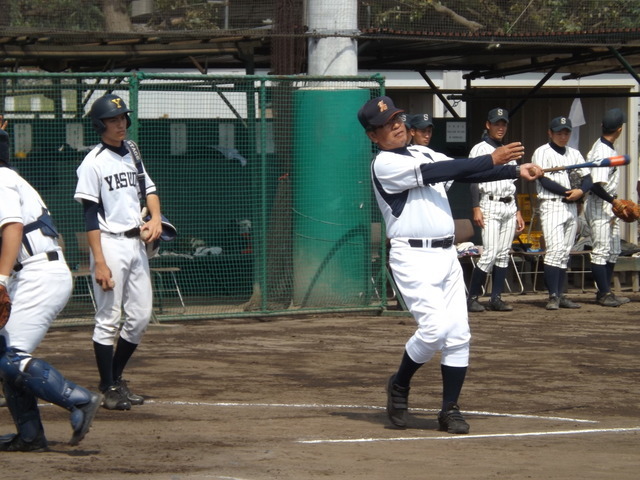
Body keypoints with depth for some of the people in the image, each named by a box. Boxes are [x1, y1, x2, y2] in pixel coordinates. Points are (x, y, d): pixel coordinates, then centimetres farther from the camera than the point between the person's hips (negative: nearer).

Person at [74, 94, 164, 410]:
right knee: (108, 320, -3)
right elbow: (90, 216, -13)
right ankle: (109, 388, 5)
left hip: (136, 242, 7)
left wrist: (155, 218, 2)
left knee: (140, 317, 9)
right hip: (111, 244, -7)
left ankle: (116, 378, 23)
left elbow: (149, 188, 23)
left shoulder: (131, 153, 12)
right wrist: (99, 262, -19)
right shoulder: (94, 163, -10)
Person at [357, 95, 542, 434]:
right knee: (435, 327, -18)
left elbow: (463, 174, 13)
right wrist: (491, 159, -19)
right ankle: (399, 386, 6)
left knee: (459, 334, 2)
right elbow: (438, 172, -17)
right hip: (413, 257, -8)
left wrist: (515, 170, 2)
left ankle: (450, 410, 10)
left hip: (447, 256, 8)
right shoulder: (384, 164, -8)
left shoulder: (419, 156, 19)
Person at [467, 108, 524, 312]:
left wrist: (518, 211, 17)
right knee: (490, 254, -14)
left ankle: (496, 298, 6)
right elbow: (473, 180, -8)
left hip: (509, 207, 7)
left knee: (504, 255, 3)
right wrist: (476, 208, -18)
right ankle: (472, 298, -7)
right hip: (490, 205, -7)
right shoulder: (480, 149, -1)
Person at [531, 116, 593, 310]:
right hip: (551, 205, -6)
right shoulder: (542, 152, -2)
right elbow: (544, 180, -12)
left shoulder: (574, 154, 17)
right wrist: (569, 192, -12)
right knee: (555, 250, -16)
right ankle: (553, 296, -18)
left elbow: (587, 178, 12)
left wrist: (580, 191, -10)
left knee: (565, 254, 6)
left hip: (572, 207, 6)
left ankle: (560, 296, 9)